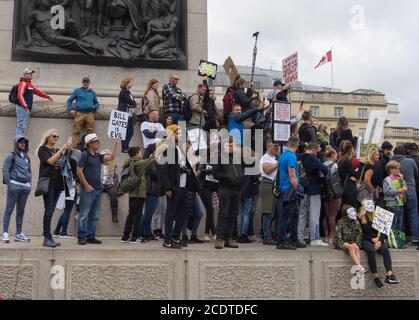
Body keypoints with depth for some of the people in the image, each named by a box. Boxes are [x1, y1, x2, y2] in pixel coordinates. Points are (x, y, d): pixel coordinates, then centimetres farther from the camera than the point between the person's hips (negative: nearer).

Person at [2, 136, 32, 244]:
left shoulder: (27, 157, 18)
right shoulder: (11, 156, 1)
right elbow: (5, 170, -4)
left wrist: (30, 184, 14)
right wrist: (9, 184, -11)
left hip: (25, 187, 6)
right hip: (14, 185, -6)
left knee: (21, 211, 7)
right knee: (9, 210, -6)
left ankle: (19, 234, 12)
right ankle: (5, 234, -7)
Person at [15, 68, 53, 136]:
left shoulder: (29, 84, 22)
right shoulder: (23, 83, -8)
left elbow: (37, 91, 33)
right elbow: (20, 95, -20)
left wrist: (47, 97, 37)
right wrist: (25, 106, -27)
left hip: (27, 109, 10)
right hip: (22, 108, -10)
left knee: (23, 127, 7)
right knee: (21, 126, -14)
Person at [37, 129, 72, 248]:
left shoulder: (57, 150, 21)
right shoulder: (42, 149, 2)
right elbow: (50, 161, -13)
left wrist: (67, 151, 1)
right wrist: (62, 149, -13)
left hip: (57, 183, 6)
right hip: (47, 183, -6)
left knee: (51, 211, 4)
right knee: (49, 210, -12)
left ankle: (49, 238, 4)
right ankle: (47, 238, -14)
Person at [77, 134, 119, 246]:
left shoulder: (98, 156, 15)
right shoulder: (85, 155, -5)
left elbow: (111, 157, 11)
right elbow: (79, 171, -9)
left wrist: (115, 145, 6)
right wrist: (86, 185, -13)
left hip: (98, 189, 8)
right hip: (88, 189, -8)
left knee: (94, 216, 9)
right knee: (84, 214, -4)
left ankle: (91, 236, 15)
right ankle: (81, 237, -1)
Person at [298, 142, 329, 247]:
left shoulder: (301, 158, 8)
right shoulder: (312, 159, -14)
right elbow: (324, 169, -20)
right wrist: (323, 175, -1)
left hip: (303, 190, 7)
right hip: (314, 191, -7)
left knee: (302, 214, 11)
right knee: (314, 215, -4)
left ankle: (299, 238, 12)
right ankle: (315, 239, -5)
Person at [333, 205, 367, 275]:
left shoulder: (356, 223, 5)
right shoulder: (341, 223, -7)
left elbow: (359, 235, 6)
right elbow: (338, 237, -10)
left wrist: (357, 243, -10)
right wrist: (343, 245, -21)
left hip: (352, 242, 4)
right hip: (342, 243, -4)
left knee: (356, 247, -31)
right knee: (351, 247, -34)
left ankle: (358, 269, -44)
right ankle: (359, 266, -47)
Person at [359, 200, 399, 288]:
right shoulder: (360, 219, 4)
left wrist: (379, 241, -13)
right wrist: (372, 239, -11)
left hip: (376, 239, 3)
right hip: (365, 240, -3)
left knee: (385, 249, -28)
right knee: (371, 250, -35)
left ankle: (389, 275, -41)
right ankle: (376, 277, -36)